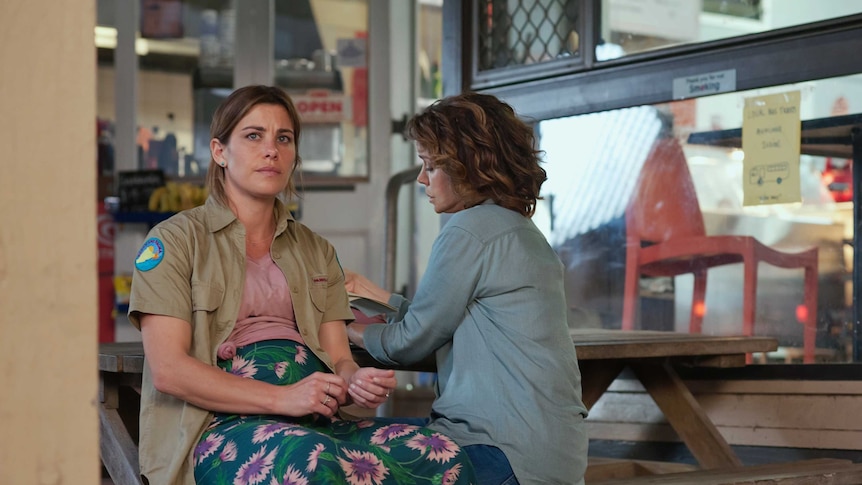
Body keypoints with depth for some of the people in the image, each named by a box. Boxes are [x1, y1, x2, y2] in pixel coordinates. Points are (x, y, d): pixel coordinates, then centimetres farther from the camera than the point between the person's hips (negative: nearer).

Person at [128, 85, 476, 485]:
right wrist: (282, 398, -16)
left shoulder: (317, 252, 25)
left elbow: (339, 359, 16)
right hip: (221, 427, -4)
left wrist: (357, 382, -11)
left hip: (318, 424, 5)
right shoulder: (174, 240, 7)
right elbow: (167, 369, -5)